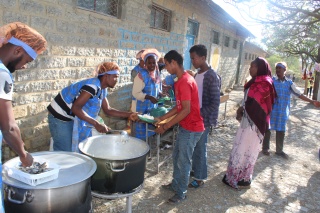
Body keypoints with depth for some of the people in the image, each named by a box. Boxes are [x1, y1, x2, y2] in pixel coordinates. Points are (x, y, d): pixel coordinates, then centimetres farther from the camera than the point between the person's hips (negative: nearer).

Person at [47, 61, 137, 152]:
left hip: (71, 118, 9)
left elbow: (108, 110, 8)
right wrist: (96, 124, -36)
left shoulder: (102, 89, 2)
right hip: (60, 117, -9)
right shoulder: (93, 86, -27)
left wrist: (128, 115, -2)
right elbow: (75, 108, -33)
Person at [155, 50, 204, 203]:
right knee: (176, 157, 21)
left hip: (191, 128, -10)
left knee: (183, 162, 5)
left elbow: (186, 110, -26)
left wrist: (165, 126, -22)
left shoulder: (185, 82, -23)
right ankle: (175, 184, 39)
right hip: (185, 126, 10)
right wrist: (162, 118, 11)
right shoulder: (181, 81, 9)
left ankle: (181, 193, 23)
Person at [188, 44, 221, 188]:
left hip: (204, 120, -8)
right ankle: (195, 169, 38)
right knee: (194, 147, 19)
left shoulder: (212, 77, -19)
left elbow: (215, 103, -21)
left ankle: (199, 178, 21)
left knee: (200, 148, 4)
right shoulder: (197, 74, 8)